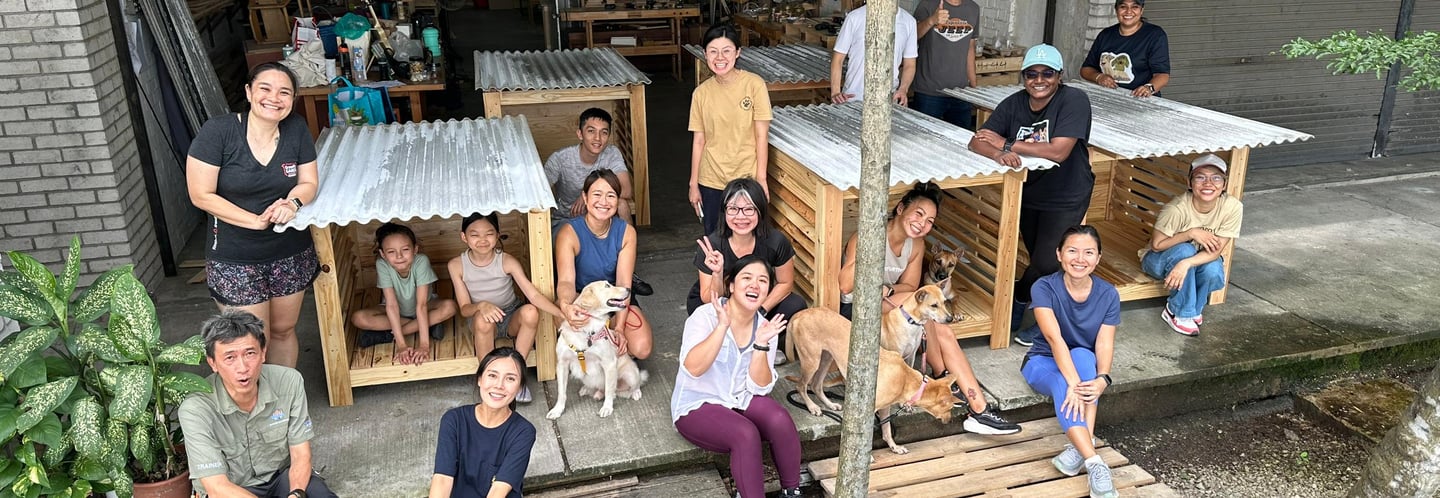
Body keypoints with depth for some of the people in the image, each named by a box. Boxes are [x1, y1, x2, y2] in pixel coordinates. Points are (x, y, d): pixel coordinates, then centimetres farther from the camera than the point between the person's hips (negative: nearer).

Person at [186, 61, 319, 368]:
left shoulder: (296, 130, -5)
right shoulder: (218, 132, -16)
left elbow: (309, 182, 2)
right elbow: (202, 195, -15)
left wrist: (292, 203, -20)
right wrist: (256, 221, -21)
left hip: (291, 253, 4)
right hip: (235, 260, -3)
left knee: (283, 331, 18)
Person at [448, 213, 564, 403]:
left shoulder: (508, 262, -16)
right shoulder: (457, 265, -13)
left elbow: (533, 295, -23)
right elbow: (465, 308, -13)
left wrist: (563, 314, -39)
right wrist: (481, 306, -38)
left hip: (512, 316, 1)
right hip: (482, 321, -1)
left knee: (530, 311, -33)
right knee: (483, 319, -37)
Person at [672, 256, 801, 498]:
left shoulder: (765, 327, -2)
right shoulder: (705, 315, -16)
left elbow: (759, 388, -8)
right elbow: (693, 369, -31)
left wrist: (761, 344, -21)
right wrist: (722, 325, -37)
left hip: (741, 400, 5)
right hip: (698, 406, -4)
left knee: (780, 420, -24)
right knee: (746, 434, -31)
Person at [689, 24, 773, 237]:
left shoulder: (754, 84, -10)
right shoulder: (702, 92, -2)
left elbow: (762, 135, -8)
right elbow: (699, 141, 3)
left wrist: (761, 179, -9)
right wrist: (693, 183, 4)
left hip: (746, 178, -3)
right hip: (710, 179, 3)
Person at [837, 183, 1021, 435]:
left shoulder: (916, 245, 0)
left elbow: (910, 286, 2)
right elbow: (846, 286, -30)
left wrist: (887, 289, -22)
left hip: (889, 307, 7)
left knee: (944, 333, -15)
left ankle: (979, 411, -15)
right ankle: (942, 378, -11)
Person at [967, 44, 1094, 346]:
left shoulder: (1074, 101, -21)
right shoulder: (1014, 104, -7)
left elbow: (1058, 151, -31)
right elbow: (976, 142, -12)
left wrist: (1007, 144, -25)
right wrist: (998, 154, -35)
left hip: (1065, 199, -5)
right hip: (1029, 193, 5)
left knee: (1046, 263, -6)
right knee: (1039, 260, 15)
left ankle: (1015, 305, 19)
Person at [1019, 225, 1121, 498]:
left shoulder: (1108, 295, -11)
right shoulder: (1044, 288, -20)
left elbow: (1105, 343, -19)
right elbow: (1054, 338, -32)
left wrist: (1102, 379, -40)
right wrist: (1073, 383, -44)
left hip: (1086, 362, 2)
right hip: (1044, 363, -2)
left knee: (1082, 355, -35)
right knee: (1063, 386, -37)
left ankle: (1078, 447, -40)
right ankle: (1094, 463, -45)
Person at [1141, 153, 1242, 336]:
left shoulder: (1233, 207, -23)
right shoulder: (1177, 209, -31)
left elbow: (1215, 251, -23)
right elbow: (1156, 245, -21)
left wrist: (1186, 264, -40)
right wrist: (1191, 233, -31)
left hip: (1199, 260, 3)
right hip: (1159, 259, -2)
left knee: (1214, 272, -31)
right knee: (1184, 250, -35)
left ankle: (1194, 308, 2)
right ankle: (1182, 313, -17)